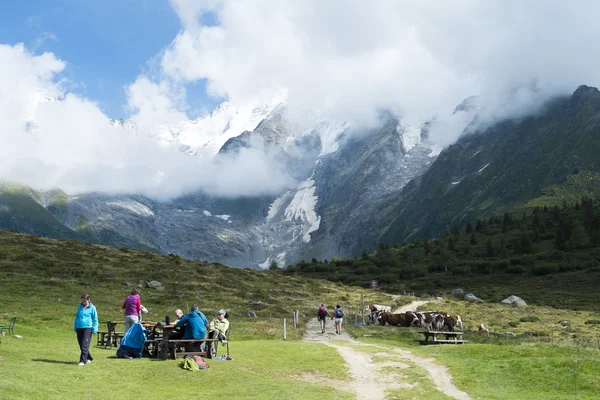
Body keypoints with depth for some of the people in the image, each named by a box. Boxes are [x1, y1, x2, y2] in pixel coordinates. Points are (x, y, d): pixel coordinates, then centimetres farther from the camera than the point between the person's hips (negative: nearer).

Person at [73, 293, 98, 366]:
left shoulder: (92, 308, -3)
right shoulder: (80, 307, 11)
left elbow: (95, 319, 1)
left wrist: (94, 329, -4)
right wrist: (75, 327, 20)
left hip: (87, 328, -6)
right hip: (79, 328, 6)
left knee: (85, 345, -12)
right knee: (81, 345, 10)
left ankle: (82, 361, -11)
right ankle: (89, 358, 26)